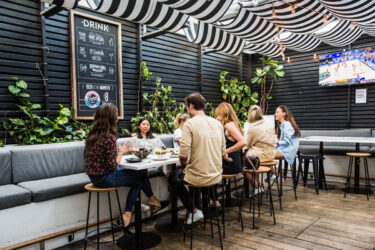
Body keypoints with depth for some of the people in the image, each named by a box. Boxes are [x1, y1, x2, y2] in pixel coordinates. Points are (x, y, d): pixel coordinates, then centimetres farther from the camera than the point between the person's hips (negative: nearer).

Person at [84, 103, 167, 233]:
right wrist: (121, 152, -7)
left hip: (95, 177, 9)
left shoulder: (92, 135, 4)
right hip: (104, 179, -8)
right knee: (141, 175, 6)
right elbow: (113, 166, -22)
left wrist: (119, 151, 6)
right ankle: (152, 200, 27)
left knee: (138, 179, 14)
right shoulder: (109, 137, -23)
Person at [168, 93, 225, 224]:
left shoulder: (190, 123, -15)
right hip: (217, 176, 6)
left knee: (173, 178, 23)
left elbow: (184, 154, -21)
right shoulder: (217, 123, 4)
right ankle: (199, 208, 33)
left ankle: (194, 211, 18)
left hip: (199, 178, -6)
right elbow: (222, 151, 10)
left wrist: (183, 166, 1)